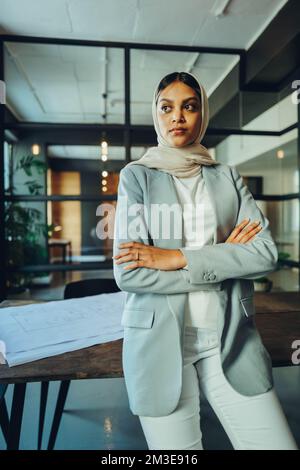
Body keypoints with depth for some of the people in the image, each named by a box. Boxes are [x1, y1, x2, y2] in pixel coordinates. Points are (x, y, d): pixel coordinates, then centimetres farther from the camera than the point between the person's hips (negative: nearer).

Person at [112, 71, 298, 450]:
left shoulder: (227, 177, 8)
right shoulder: (136, 176, 0)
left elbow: (266, 252, -5)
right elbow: (127, 273, -12)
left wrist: (178, 257, -15)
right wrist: (223, 260, -9)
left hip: (230, 340, 3)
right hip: (160, 341, -2)